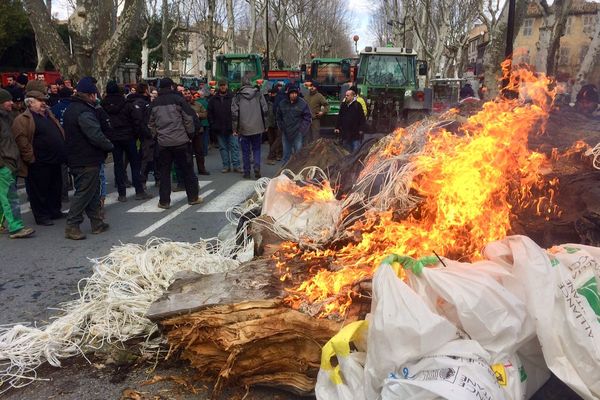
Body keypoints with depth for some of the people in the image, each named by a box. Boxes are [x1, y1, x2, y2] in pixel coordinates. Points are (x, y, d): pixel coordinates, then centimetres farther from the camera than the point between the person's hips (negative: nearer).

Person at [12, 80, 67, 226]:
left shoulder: (49, 115, 16)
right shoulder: (23, 120, -10)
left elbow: (60, 133, 23)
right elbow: (22, 142, -16)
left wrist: (63, 153, 16)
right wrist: (32, 158, -17)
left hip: (55, 161, 8)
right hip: (39, 165, -8)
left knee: (56, 189, 16)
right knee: (40, 191, 2)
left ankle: (55, 211, 29)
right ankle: (41, 216, 12)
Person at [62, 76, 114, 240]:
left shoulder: (71, 108, 14)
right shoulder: (84, 112, -19)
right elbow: (96, 136, -27)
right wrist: (109, 146, -9)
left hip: (76, 158, 10)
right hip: (87, 160, -10)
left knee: (93, 191, 16)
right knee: (84, 193, -3)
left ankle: (97, 223, 24)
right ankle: (71, 226, 2)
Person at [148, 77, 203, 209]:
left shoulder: (154, 103, 8)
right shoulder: (178, 99, -4)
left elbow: (151, 124, 14)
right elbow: (188, 118, -7)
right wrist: (190, 134, 4)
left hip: (163, 142, 3)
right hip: (180, 140, -3)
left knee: (164, 172, 9)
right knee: (187, 170, 7)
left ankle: (164, 201, 10)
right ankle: (193, 197, 14)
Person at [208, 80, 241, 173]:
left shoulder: (232, 97, -3)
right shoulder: (213, 99, 7)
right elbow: (210, 114, 9)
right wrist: (212, 125, 1)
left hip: (231, 127, -3)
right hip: (219, 129, 3)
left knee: (234, 146, -1)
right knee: (223, 148, 9)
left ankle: (236, 165, 3)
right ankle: (226, 166, 16)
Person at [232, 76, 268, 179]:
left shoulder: (237, 96, -3)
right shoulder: (258, 94, 1)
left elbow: (234, 113, -4)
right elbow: (265, 110, 1)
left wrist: (235, 128, 2)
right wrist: (265, 125, 9)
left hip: (244, 128, -1)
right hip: (257, 127, 1)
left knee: (245, 151, 8)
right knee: (256, 149, 12)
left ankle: (247, 172, 11)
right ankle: (257, 168, -6)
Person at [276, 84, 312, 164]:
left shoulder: (302, 103, -5)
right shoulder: (282, 104, 3)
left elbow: (308, 117, -2)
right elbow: (279, 117, 15)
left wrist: (302, 129, -9)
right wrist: (282, 127, 6)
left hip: (298, 133, -3)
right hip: (286, 133, 3)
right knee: (286, 154, 10)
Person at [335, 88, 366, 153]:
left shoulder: (357, 105, -7)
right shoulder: (343, 105, 10)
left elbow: (362, 118, -8)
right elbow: (339, 117, 16)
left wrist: (361, 129, -11)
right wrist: (337, 127, 10)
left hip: (355, 133, -6)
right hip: (345, 133, 6)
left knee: (356, 151, -5)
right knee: (346, 151, 13)